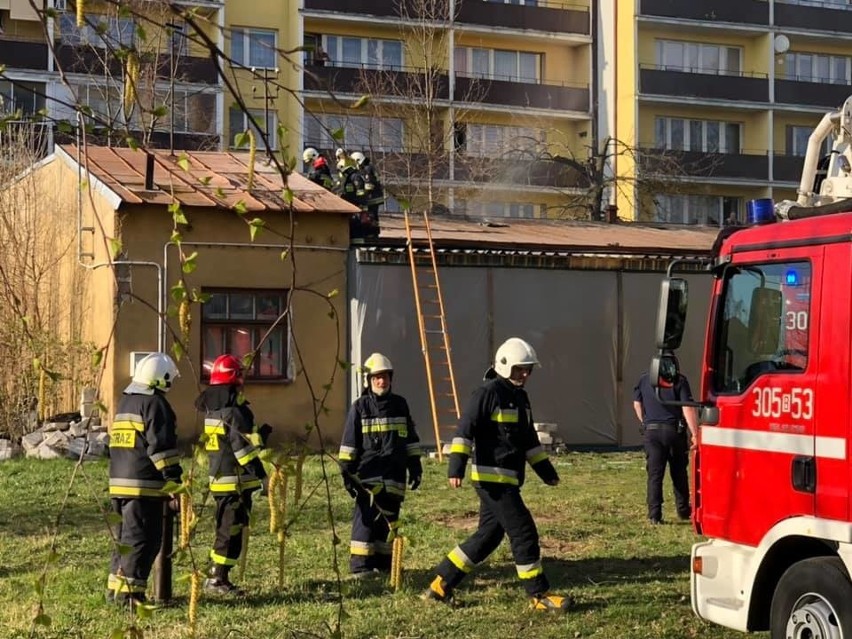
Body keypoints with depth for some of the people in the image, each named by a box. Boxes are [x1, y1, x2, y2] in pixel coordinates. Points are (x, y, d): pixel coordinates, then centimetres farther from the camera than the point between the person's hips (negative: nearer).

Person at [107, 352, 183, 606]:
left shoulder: (125, 401, 19)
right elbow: (161, 445, -16)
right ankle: (129, 591, -6)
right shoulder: (155, 404, -10)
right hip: (144, 484, -9)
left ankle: (115, 587, 19)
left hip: (118, 481, 9)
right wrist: (173, 477, -14)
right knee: (142, 539, -5)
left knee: (124, 537, 16)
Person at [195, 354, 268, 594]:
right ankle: (217, 579, -3)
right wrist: (260, 474, -18)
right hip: (236, 480, -9)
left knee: (225, 528, 18)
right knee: (232, 530, -4)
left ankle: (214, 574, 22)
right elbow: (242, 446, -20)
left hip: (218, 477, 9)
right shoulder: (234, 411, -17)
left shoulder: (212, 408, 12)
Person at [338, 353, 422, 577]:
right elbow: (349, 443, 1)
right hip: (367, 474, -4)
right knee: (366, 519, -7)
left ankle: (382, 563, 17)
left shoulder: (400, 404, 10)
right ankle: (360, 565, -3)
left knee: (389, 519, 7)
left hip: (394, 474, 4)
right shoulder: (360, 407, 0)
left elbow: (411, 439, 15)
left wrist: (415, 466, 12)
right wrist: (347, 471, -4)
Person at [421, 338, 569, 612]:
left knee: (488, 536, 12)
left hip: (509, 479, 10)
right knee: (523, 532, -8)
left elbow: (529, 438, 27)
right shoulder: (488, 393, -11)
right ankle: (539, 595, 0)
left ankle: (440, 585, 18)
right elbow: (465, 429, -19)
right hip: (492, 478, -10)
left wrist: (546, 470, 26)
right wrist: (456, 465, -28)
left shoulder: (520, 397, 17)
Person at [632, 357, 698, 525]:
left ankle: (655, 515, -6)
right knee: (679, 473, 15)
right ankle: (683, 510, 23)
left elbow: (637, 405, 14)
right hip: (674, 430, -1)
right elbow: (688, 409, -10)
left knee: (655, 474, 1)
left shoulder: (644, 379, 6)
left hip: (651, 431, 1)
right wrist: (694, 434, -10)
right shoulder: (679, 381, -3)